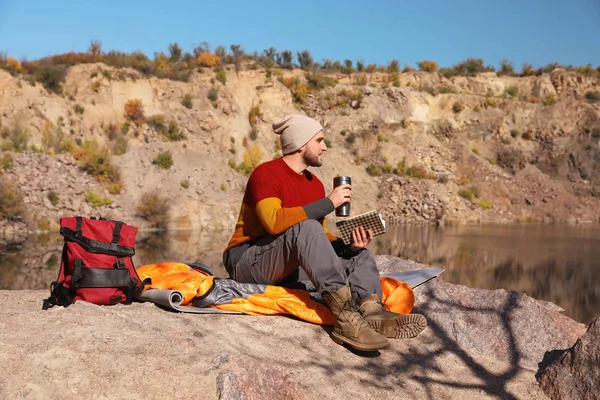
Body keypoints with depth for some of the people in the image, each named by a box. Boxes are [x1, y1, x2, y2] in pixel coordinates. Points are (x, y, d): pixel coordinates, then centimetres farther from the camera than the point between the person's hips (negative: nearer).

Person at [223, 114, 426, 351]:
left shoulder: (315, 184, 9)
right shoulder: (266, 174, -12)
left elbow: (320, 239, 8)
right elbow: (275, 221, -30)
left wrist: (350, 244, -13)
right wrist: (328, 203, -25)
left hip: (292, 267, 8)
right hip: (248, 262, -8)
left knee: (360, 256, -5)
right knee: (307, 227, -32)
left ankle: (371, 311, -37)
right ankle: (345, 315, -42)